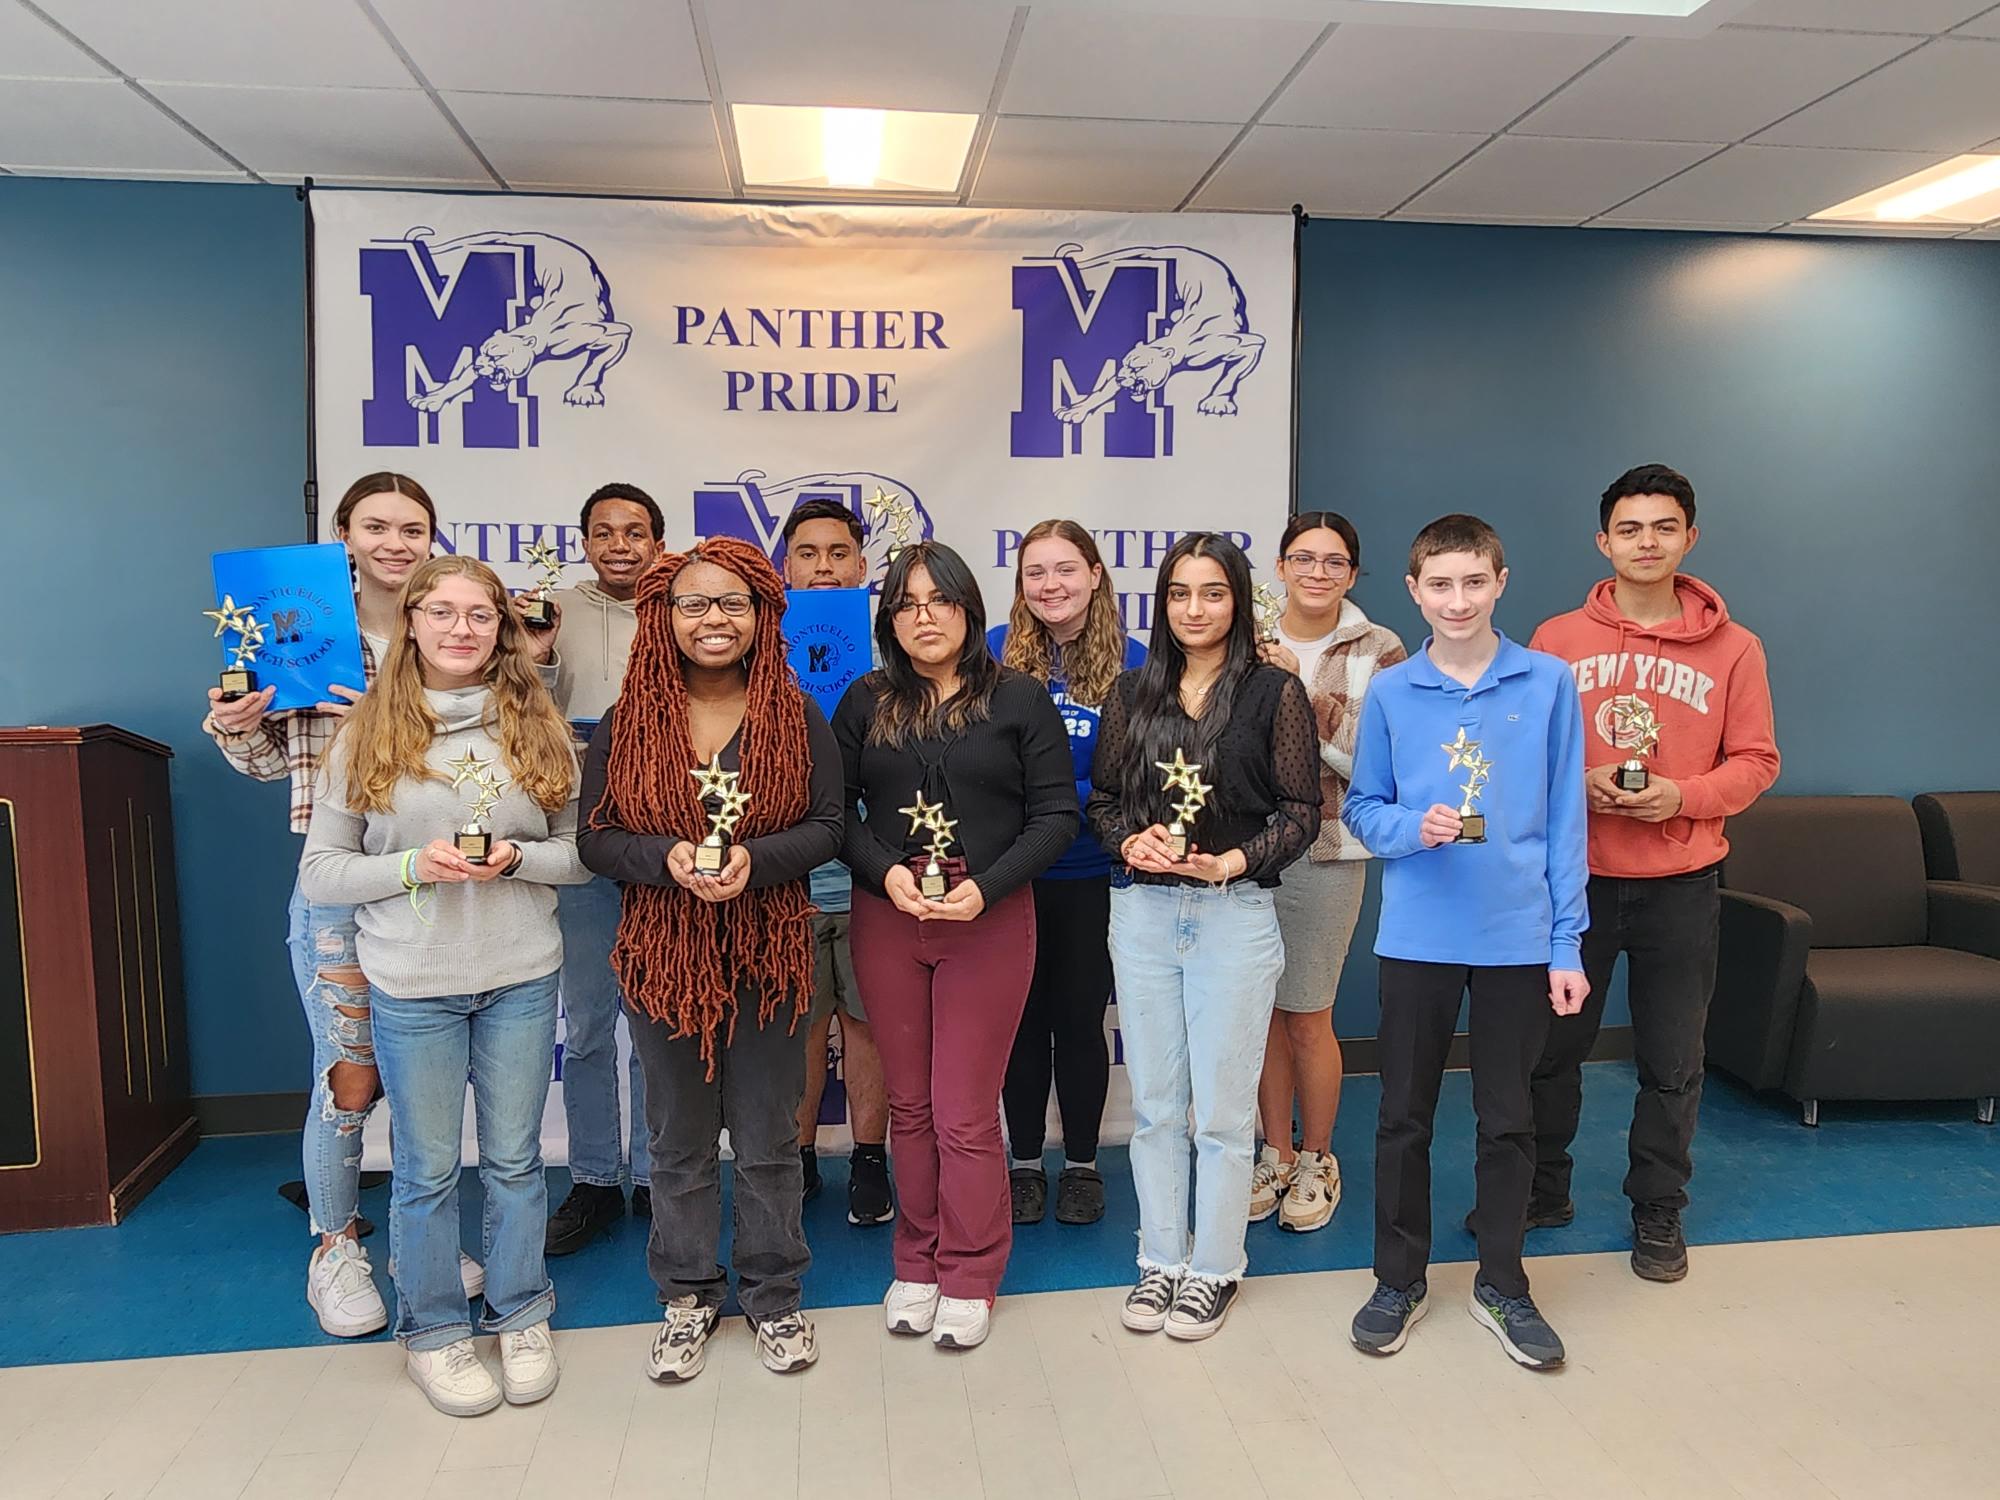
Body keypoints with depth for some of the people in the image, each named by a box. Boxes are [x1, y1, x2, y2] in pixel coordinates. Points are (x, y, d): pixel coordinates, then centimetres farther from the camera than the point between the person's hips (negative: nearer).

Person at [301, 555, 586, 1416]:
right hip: (412, 987, -1)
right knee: (428, 1169, 11)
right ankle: (432, 1332, 30)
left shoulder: (537, 729, 1)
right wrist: (414, 866, -18)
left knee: (514, 1159, 13)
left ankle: (520, 1318, 32)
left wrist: (517, 858, -16)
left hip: (521, 979, 1)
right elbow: (319, 871, -2)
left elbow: (583, 852, 3)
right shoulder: (368, 735, -2)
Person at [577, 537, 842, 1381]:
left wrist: (754, 858, -19)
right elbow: (595, 838, -1)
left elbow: (827, 826, -3)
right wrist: (667, 856, -19)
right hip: (664, 954, 1)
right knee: (679, 1139, 13)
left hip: (768, 954, 0)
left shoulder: (796, 717, -1)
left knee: (767, 1137, 11)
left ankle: (774, 1294, 29)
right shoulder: (628, 723, 0)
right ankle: (688, 1295, 32)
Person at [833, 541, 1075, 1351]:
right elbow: (836, 808, 4)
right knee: (909, 1104, 12)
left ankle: (969, 1278, 21)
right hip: (885, 921, 3)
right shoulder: (865, 703, 6)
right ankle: (917, 1263, 29)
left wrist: (985, 888, -15)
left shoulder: (1020, 699, -1)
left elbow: (1055, 814, -4)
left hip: (991, 921, -2)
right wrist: (885, 872, -14)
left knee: (966, 1113, 3)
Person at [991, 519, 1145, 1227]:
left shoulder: (1132, 662, -3)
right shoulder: (995, 653, -3)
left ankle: (1082, 1164, 29)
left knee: (1080, 1017, 10)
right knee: (1022, 1016, 12)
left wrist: (1060, 798, -16)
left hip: (1092, 875, 0)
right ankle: (1025, 1163, 30)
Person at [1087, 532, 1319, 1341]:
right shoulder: (1133, 694, 7)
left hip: (1236, 912, -3)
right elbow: (1102, 799, 9)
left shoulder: (1275, 692, -2)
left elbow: (1301, 811, -3)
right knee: (1154, 1103, 12)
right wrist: (1132, 842, -11)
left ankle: (1214, 1268, 23)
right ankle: (1161, 1259, 27)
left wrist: (1230, 862, -16)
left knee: (1222, 1107, 5)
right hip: (1142, 910, 3)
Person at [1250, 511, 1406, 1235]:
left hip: (1327, 852, -3)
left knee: (1308, 1015, 4)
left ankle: (1316, 1160, 26)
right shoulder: (1251, 645, 5)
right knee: (1265, 1010, 11)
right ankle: (1276, 1156, 29)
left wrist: (1303, 688, -18)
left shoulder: (1378, 650, -3)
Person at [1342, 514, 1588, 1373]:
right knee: (1404, 1116, 11)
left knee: (1508, 1120, 13)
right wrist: (1412, 828, -17)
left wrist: (1567, 942, -3)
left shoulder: (1548, 685, -2)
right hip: (1417, 936, 1)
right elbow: (1360, 808, 5)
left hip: (1519, 937, 0)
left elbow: (1565, 820, -1)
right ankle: (1400, 1279, 29)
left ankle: (1502, 1285, 31)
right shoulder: (1390, 694, 0)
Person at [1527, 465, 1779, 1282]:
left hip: (1681, 885, 0)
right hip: (1573, 877, 0)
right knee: (1552, 1045, 11)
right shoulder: (1557, 639, 0)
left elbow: (1756, 760, 2)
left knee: (1672, 1062, 11)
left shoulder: (1733, 648, 1)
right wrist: (1576, 786, -16)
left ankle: (1658, 1212, 30)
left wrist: (1682, 796, -15)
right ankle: (1542, 1191, 30)